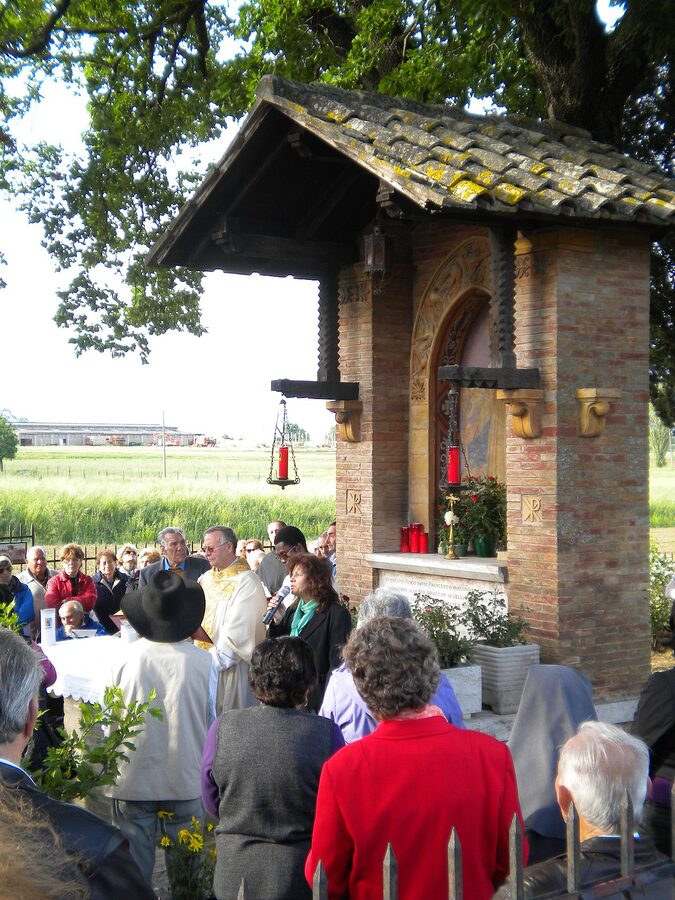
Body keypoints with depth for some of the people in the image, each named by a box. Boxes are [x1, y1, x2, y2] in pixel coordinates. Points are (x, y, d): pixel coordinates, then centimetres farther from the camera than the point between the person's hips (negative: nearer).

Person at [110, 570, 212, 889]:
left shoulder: (126, 657, -11)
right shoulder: (202, 661, -11)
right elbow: (212, 722, -2)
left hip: (132, 779, 0)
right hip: (185, 777, 0)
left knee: (134, 866, 11)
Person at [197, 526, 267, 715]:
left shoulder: (246, 582, -13)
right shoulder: (206, 578, 11)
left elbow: (237, 632, -19)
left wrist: (214, 660, -19)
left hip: (232, 669, -7)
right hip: (205, 662, 7)